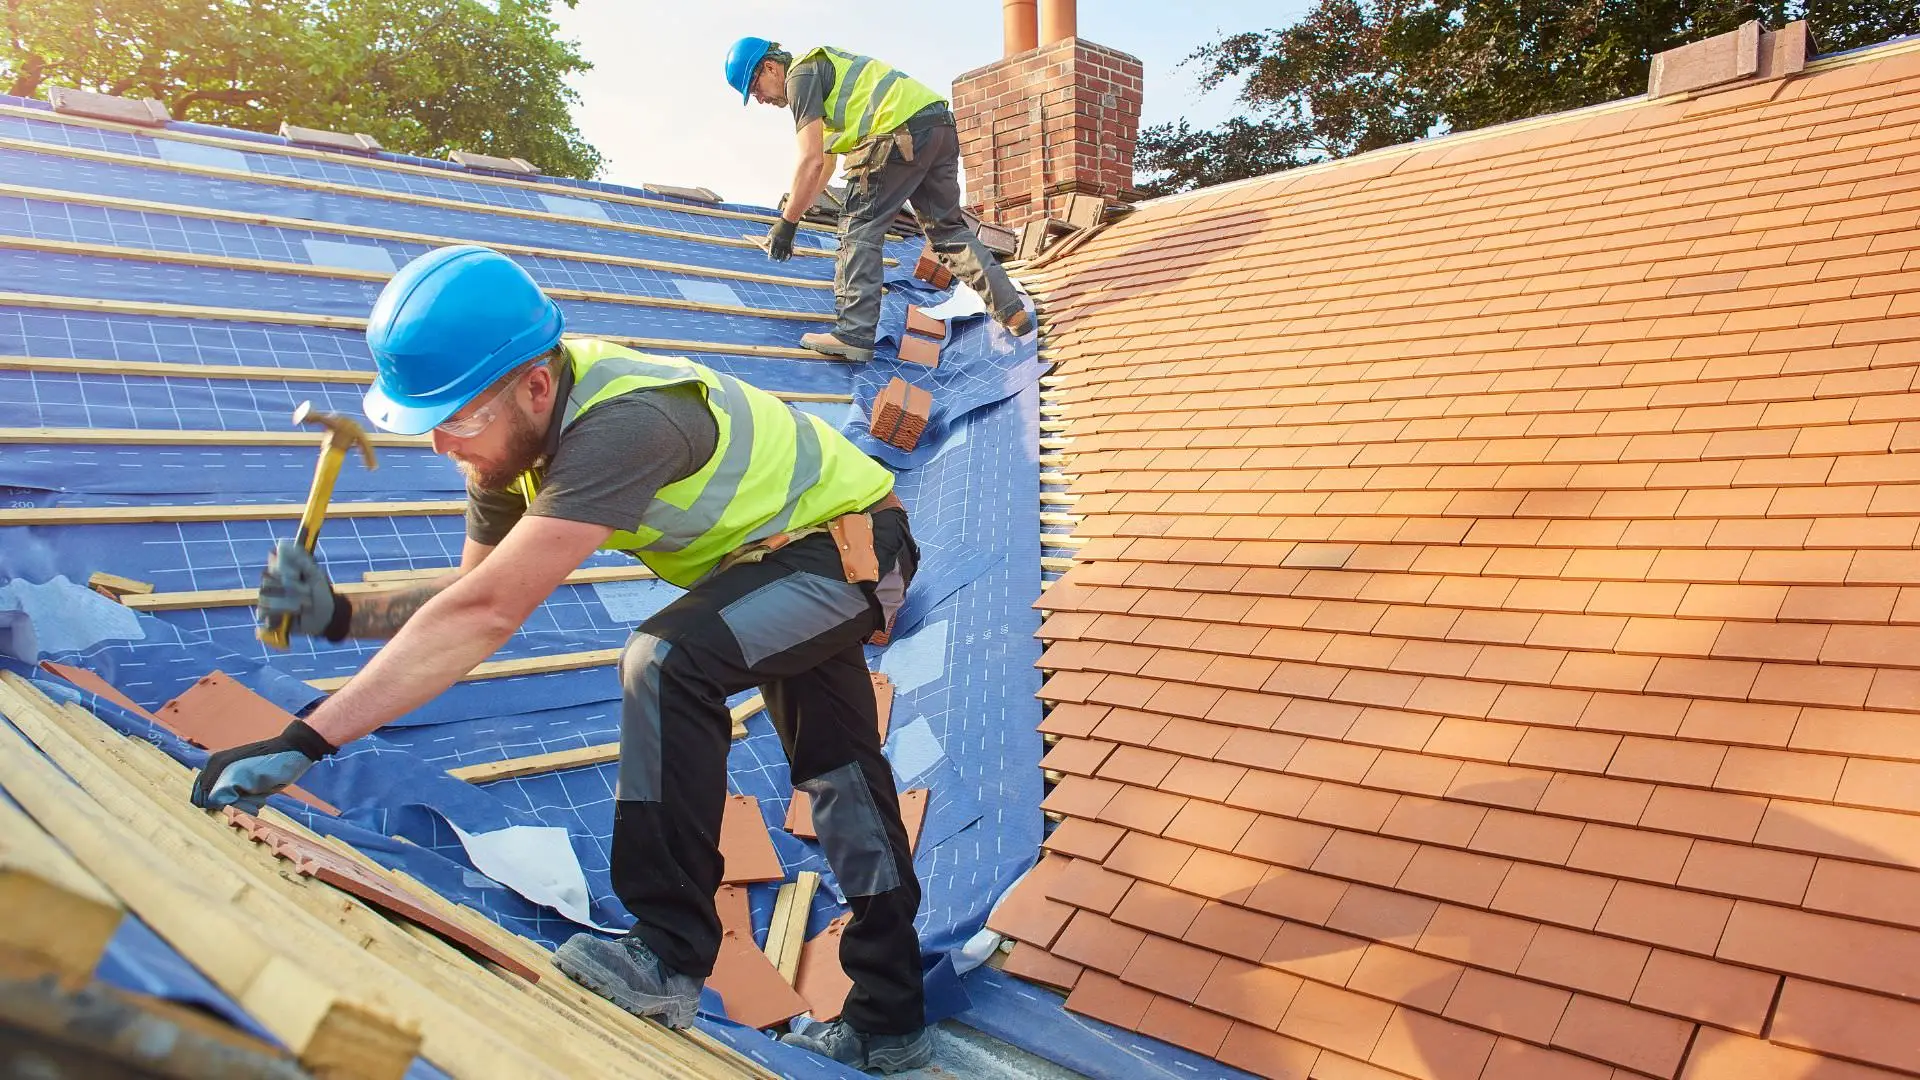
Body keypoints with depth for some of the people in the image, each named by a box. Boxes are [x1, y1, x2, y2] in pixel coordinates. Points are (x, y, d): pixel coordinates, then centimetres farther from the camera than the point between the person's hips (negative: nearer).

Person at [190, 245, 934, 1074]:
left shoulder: (620, 426, -39)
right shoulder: (515, 426, -10)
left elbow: (487, 615, -44)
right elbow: (478, 594, -3)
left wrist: (304, 742, -43)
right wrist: (340, 615, -19)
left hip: (853, 542, -9)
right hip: (791, 550, 10)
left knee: (668, 662, -31)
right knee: (837, 775, 15)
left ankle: (669, 957, -17)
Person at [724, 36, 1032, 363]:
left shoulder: (801, 75, 0)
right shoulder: (823, 65, 31)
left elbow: (811, 161, -10)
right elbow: (826, 163, 36)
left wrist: (787, 223, -4)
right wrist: (795, 210, 38)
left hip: (902, 133, -10)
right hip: (941, 127, 10)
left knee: (860, 226, -3)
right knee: (948, 228, 17)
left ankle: (854, 334, -7)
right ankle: (1014, 312, 16)